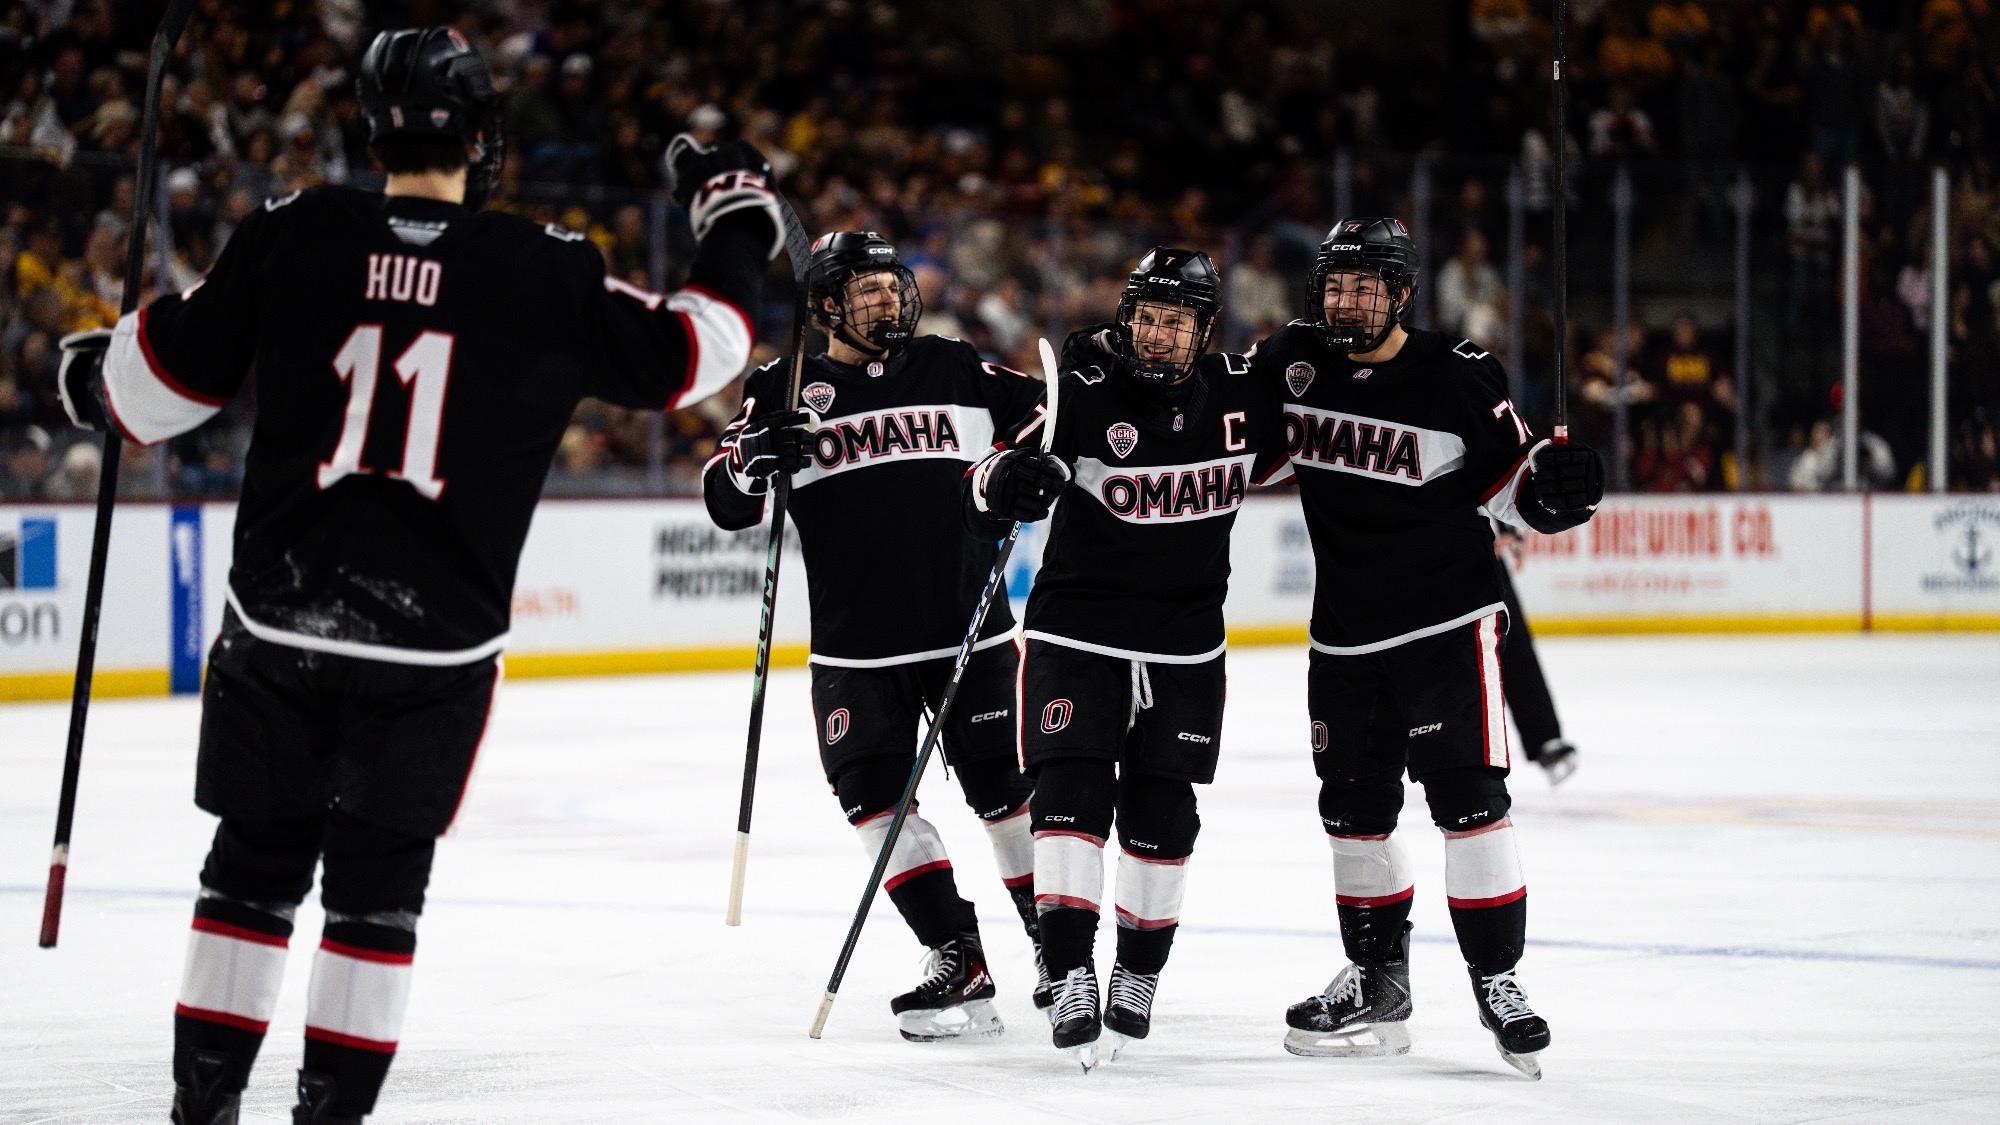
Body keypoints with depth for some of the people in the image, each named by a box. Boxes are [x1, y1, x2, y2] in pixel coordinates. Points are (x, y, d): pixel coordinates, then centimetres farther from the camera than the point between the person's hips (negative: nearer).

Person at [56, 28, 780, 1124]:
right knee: (377, 878, 9)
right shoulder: (542, 271, -5)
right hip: (436, 643, -1)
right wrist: (736, 232, 19)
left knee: (256, 859, 14)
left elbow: (172, 371, 2)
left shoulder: (293, 234, -3)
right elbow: (679, 357, 4)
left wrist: (95, 376, 25)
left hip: (278, 622, 1)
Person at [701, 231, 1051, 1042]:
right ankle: (960, 964, -6)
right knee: (873, 792, -10)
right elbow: (725, 503, -3)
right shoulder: (786, 392, 2)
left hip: (969, 632, 0)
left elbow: (1040, 415, 16)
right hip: (856, 652, 0)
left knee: (1005, 786, 2)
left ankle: (1055, 938, 19)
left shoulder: (951, 369, 6)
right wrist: (754, 461, -24)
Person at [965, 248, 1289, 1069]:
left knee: (1161, 813, 8)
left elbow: (1272, 451, 22)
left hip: (1185, 646, 3)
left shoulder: (1240, 394, -3)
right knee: (1072, 793, -15)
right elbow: (981, 501, -21)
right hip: (1077, 631, -3)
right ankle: (1071, 979, -17)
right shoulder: (1084, 391, -15)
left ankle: (1139, 975, 25)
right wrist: (1006, 481, -42)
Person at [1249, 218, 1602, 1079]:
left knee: (1466, 793, -14)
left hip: (1447, 621, -5)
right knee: (1354, 807, 12)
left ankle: (1496, 977, -7)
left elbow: (1511, 485, -6)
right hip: (1344, 634, 5)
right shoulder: (1294, 359, 0)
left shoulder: (1458, 378, -11)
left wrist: (1557, 487, -25)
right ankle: (1377, 983, 26)